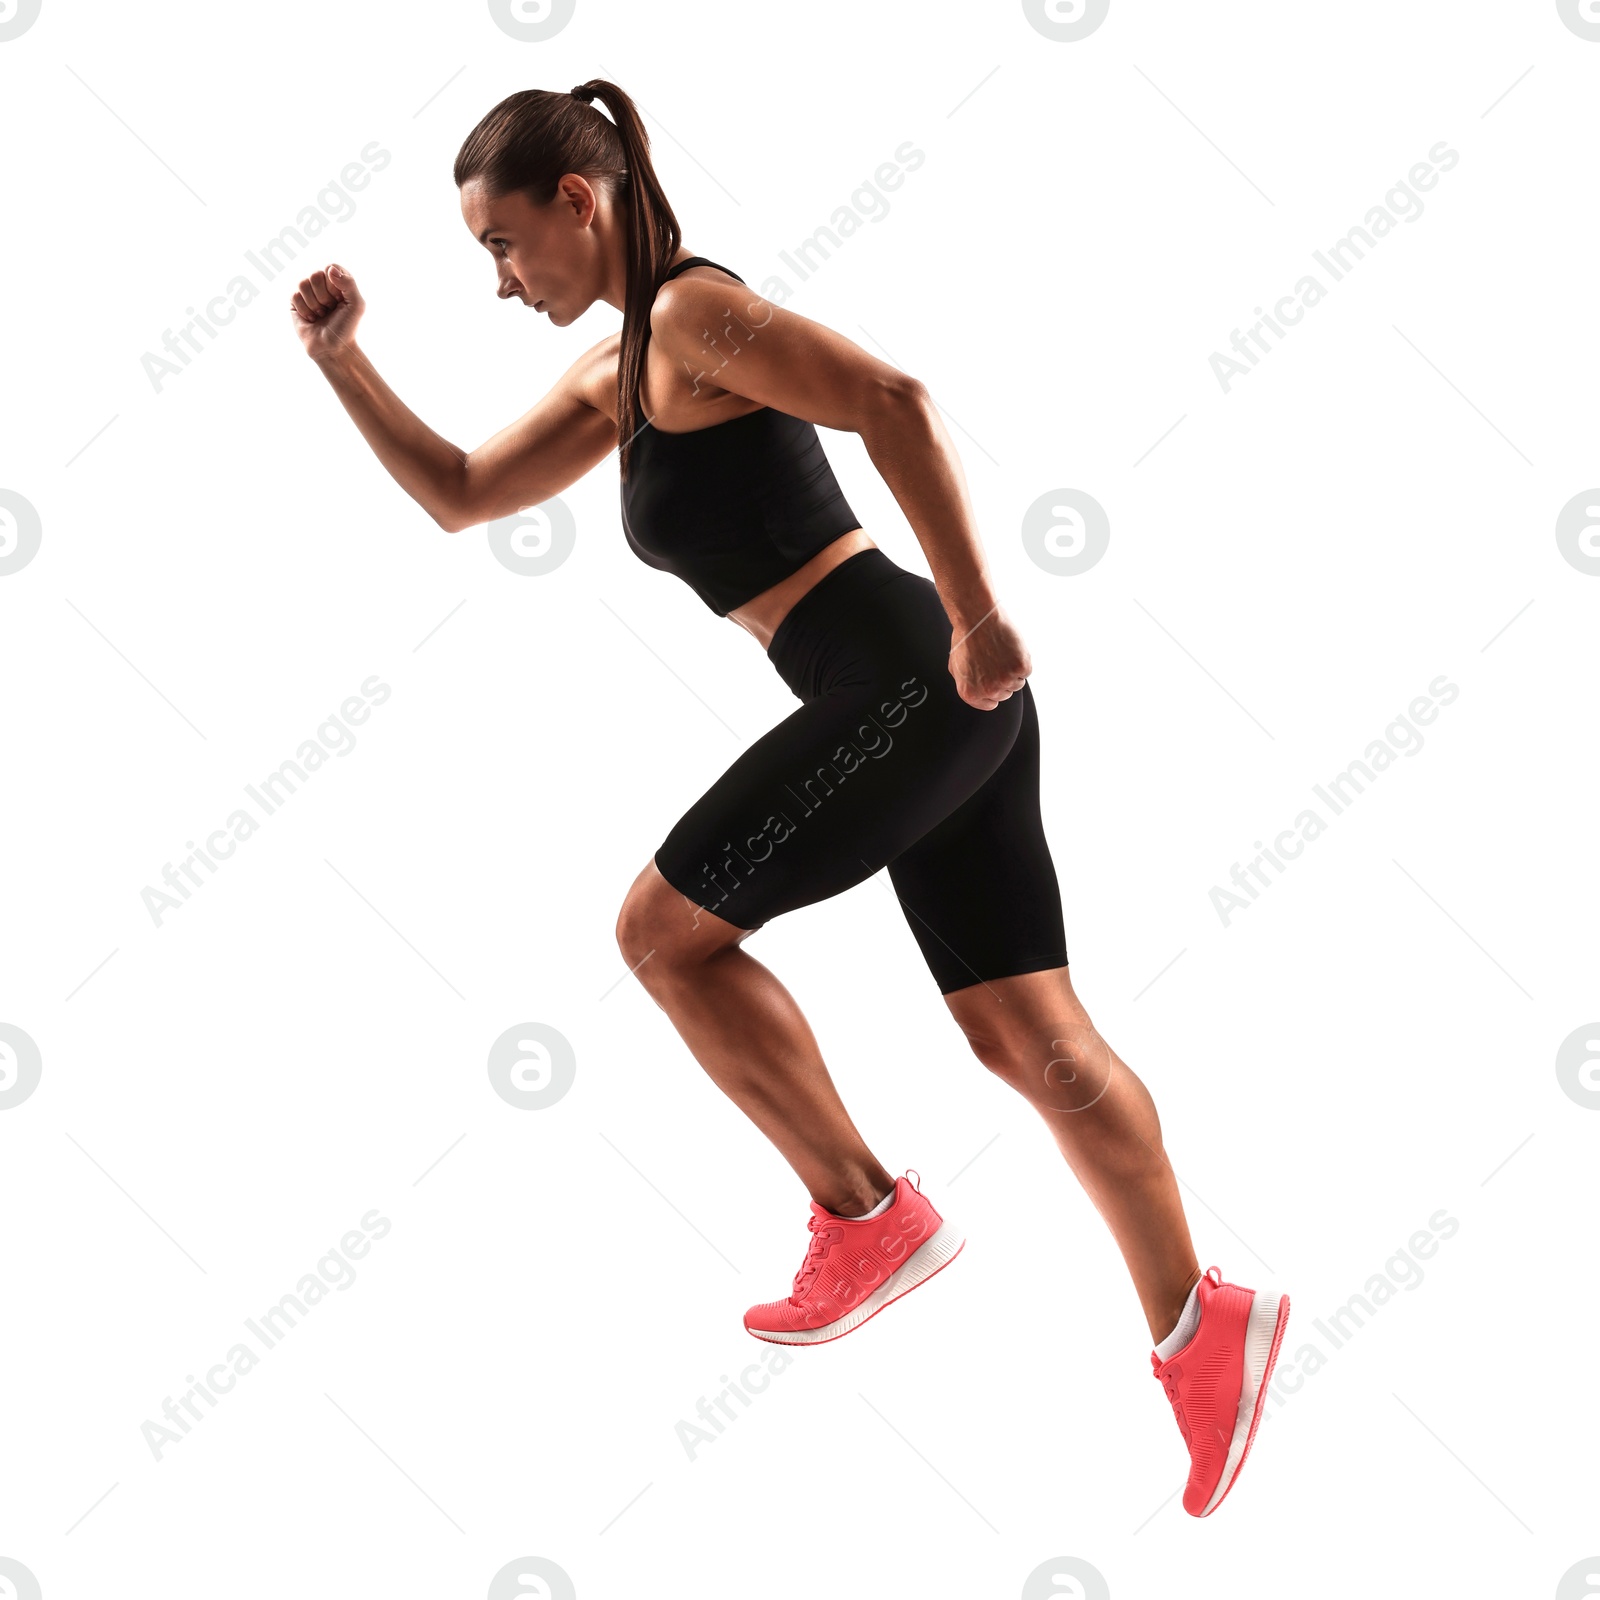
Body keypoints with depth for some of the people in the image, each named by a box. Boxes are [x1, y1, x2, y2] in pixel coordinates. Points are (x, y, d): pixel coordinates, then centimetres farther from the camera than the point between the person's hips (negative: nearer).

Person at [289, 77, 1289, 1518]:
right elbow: (459, 496, 26)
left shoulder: (695, 311, -7)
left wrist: (975, 616, -22)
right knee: (1029, 1035, 9)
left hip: (912, 683, -10)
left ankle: (868, 1217, 9)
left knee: (664, 928, 0)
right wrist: (341, 358, 18)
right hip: (936, 699, 10)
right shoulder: (615, 375, 21)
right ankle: (1199, 1329, 14)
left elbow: (896, 402, -21)